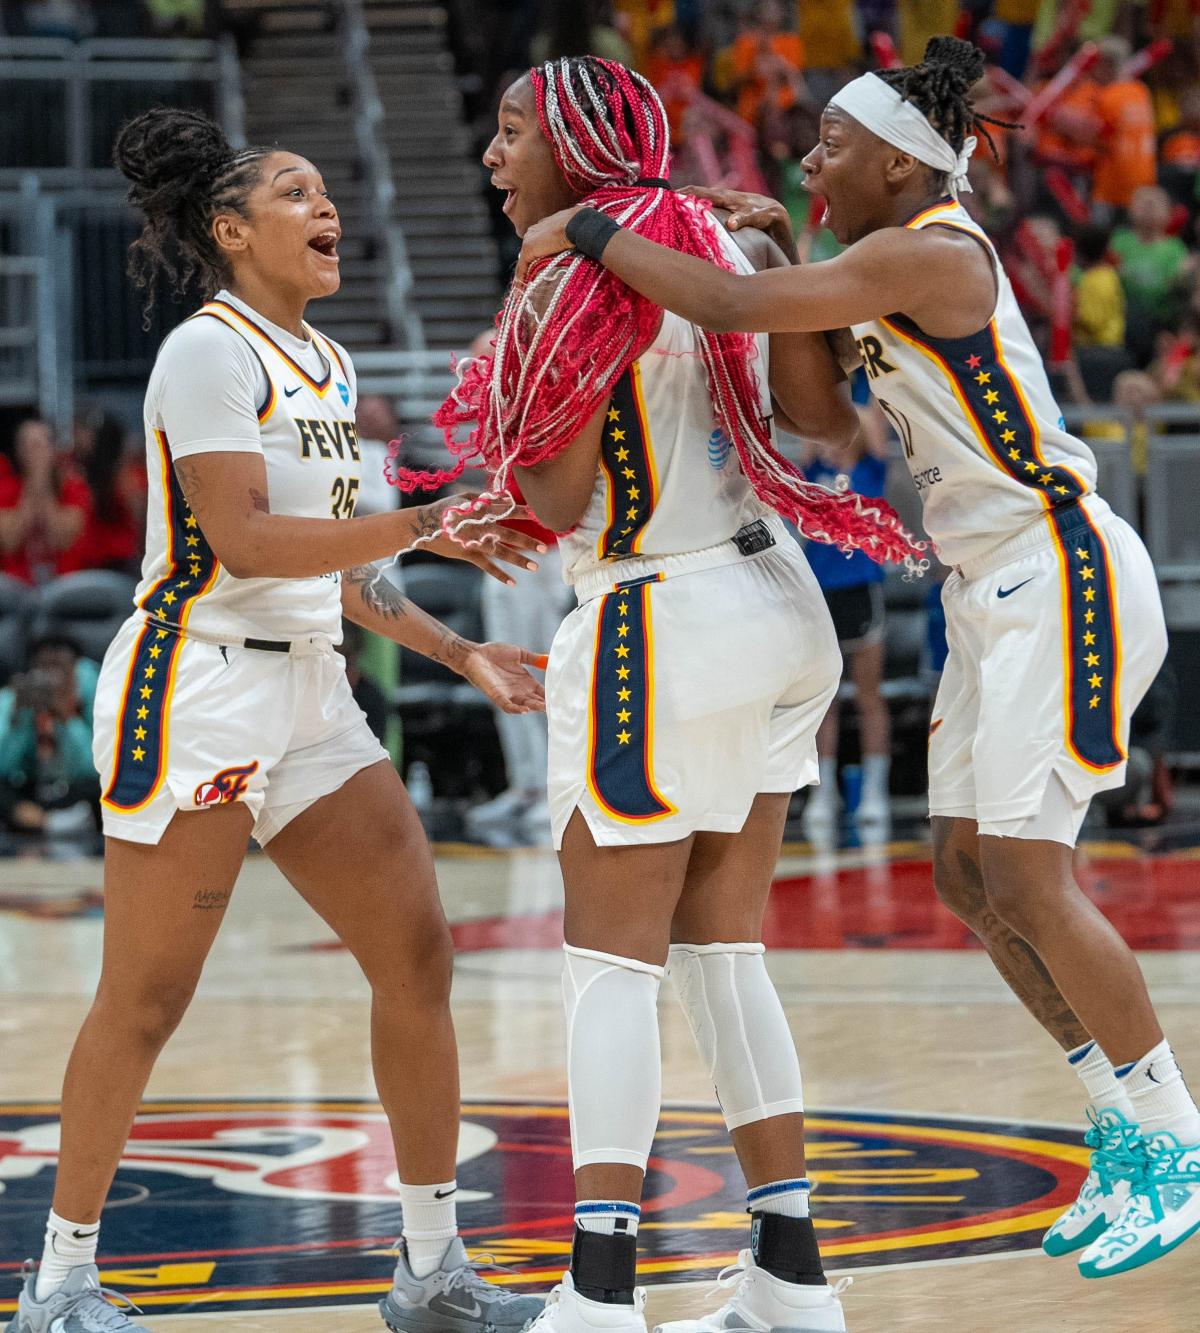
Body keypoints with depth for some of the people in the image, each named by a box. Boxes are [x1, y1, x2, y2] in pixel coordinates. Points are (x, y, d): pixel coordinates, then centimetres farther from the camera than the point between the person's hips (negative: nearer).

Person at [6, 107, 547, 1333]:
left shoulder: (326, 368, 17)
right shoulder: (211, 352, -10)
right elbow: (245, 541, -20)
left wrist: (458, 652, 17)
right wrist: (423, 525, -24)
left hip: (307, 699, 9)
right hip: (197, 689, -9)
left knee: (417, 953, 3)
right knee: (146, 999, -4)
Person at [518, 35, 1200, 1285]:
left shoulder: (931, 254, -17)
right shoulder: (896, 268, 12)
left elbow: (731, 307, -25)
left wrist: (588, 232, -14)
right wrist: (778, 245, 11)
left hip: (1062, 576, -10)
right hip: (996, 588, 10)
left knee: (1026, 876, -10)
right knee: (968, 873, 8)